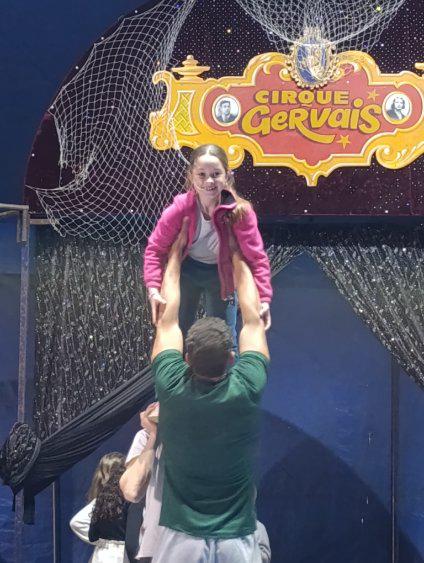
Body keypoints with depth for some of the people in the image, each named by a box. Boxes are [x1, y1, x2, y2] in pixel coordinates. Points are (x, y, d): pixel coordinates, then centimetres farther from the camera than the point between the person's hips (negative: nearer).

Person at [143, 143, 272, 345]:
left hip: (221, 273, -1)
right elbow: (155, 249, -20)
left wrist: (263, 298, -33)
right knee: (179, 331, 17)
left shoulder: (241, 212, -33)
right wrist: (153, 288, -32)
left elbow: (256, 257, -25)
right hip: (187, 270, 1)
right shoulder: (180, 209, -31)